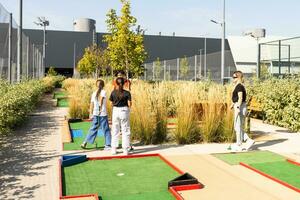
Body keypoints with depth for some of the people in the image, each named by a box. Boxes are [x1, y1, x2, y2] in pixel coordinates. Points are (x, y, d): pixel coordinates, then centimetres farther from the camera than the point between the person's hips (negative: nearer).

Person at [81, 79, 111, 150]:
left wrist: (91, 114, 13)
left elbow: (92, 104, 7)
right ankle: (108, 145, 5)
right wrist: (100, 108, -27)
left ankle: (85, 143, 12)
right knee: (106, 130, 4)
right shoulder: (103, 92, -4)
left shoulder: (94, 93, 8)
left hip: (95, 114, 4)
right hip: (103, 114, -4)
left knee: (93, 128, 14)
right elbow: (101, 98, -22)